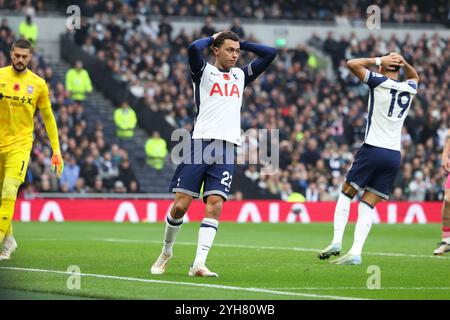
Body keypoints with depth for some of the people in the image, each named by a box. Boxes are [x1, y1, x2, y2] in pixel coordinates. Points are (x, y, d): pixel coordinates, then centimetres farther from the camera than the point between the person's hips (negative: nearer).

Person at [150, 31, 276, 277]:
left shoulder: (241, 75, 23)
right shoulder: (204, 71, 9)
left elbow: (270, 53, 20)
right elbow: (193, 49, -12)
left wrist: (241, 43, 20)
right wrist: (212, 39, 7)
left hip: (227, 149, 3)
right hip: (201, 143, -3)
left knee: (215, 205, -11)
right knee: (181, 205, -5)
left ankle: (199, 264, -14)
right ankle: (166, 252, 17)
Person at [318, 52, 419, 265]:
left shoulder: (380, 82, -6)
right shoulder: (409, 89, 10)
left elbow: (352, 63, -4)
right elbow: (414, 77, 35)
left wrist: (379, 60, 1)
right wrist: (403, 63, 16)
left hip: (373, 150, -4)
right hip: (395, 155, 4)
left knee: (346, 195, 10)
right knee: (367, 206, 5)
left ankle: (337, 241, -2)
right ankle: (355, 253, -7)